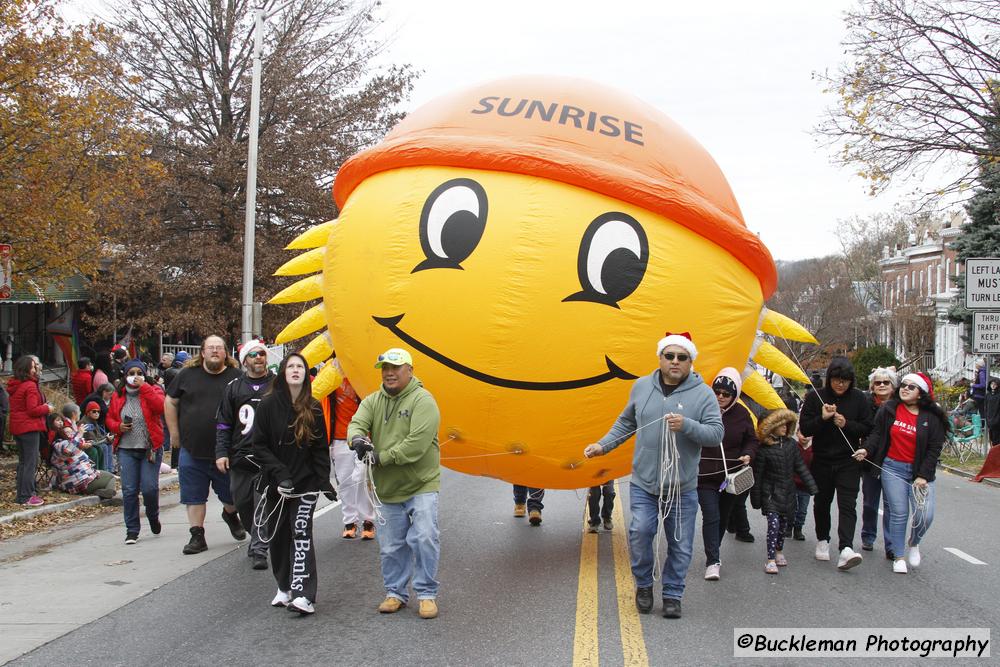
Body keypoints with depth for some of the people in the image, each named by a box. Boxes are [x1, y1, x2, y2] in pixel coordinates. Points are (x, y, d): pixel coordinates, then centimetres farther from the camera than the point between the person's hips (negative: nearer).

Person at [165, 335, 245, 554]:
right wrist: (175, 434, 8)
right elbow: (170, 403, 12)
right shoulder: (187, 375, 4)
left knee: (231, 494, 10)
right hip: (192, 449, 1)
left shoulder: (236, 377, 0)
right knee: (194, 495, 4)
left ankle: (230, 515, 41)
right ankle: (197, 537, 14)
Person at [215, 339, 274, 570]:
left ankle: (259, 550, -6)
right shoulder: (234, 388, 11)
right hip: (240, 457, 3)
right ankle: (258, 540, 32)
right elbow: (223, 424, 11)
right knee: (242, 503, 10)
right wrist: (221, 453, 1)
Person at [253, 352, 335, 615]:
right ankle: (284, 587, 25)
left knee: (301, 534, -9)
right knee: (278, 536, 10)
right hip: (275, 484, 1)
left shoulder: (313, 408, 1)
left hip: (306, 483, -1)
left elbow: (321, 448, 4)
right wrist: (280, 474, -15)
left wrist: (324, 482, -4)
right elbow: (260, 446, -4)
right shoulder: (268, 405, -3)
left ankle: (303, 594, -12)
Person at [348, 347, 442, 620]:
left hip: (421, 485, -5)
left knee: (424, 538, -13)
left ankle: (427, 593, 3)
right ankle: (395, 593, 28)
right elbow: (357, 422, -9)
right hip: (387, 488, 5)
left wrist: (381, 458, -23)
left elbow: (416, 444, -23)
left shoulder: (422, 401, -12)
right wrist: (357, 438, -33)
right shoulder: (373, 401, 8)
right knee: (391, 546, 12)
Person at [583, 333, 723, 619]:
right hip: (643, 481, 1)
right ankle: (643, 584, 11)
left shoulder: (703, 393, -5)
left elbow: (716, 433, -10)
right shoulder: (641, 386, 4)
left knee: (680, 545, 5)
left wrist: (686, 425, -26)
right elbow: (626, 422, 17)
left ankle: (672, 595, 24)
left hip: (683, 487, -1)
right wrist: (603, 445, 7)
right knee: (640, 531, -14)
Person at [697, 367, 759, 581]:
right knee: (711, 517, -9)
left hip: (731, 477, 3)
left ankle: (713, 553, 34)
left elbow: (752, 440, 10)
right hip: (705, 477, -3)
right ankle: (712, 561, -4)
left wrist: (748, 454, -11)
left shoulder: (741, 414, -3)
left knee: (723, 517, 16)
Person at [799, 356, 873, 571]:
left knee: (847, 505, -13)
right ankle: (822, 541, 34)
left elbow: (867, 429, 1)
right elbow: (804, 428, -5)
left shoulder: (859, 399, -1)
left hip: (849, 461, -1)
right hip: (822, 460, 1)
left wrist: (847, 424, -17)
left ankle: (846, 549, -24)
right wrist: (822, 418, -22)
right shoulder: (815, 397, -2)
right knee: (822, 503, 15)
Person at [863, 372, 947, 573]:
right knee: (898, 512, -5)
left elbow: (934, 449, -2)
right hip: (893, 468, 0)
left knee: (925, 514, -10)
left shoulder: (932, 417, -2)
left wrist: (923, 476, -9)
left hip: (920, 471, 0)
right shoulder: (889, 410, 1)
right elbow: (877, 434, 6)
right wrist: (867, 450, -13)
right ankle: (898, 556, 9)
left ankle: (914, 542, 21)